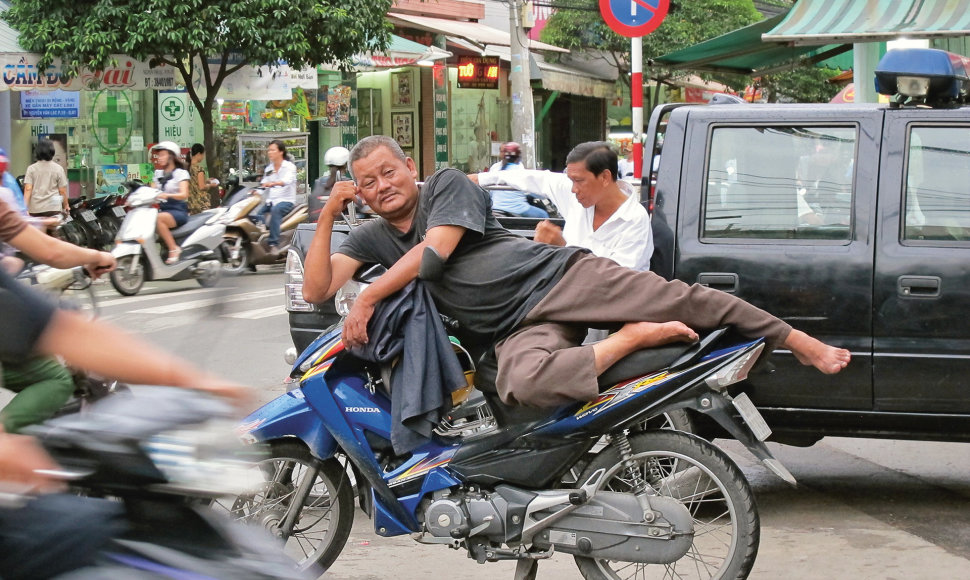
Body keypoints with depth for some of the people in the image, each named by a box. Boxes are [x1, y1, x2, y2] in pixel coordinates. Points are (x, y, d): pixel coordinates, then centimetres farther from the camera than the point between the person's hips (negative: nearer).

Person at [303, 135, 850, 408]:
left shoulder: (448, 183, 2)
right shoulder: (371, 238, 15)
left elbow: (433, 251, -13)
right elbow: (316, 290, 5)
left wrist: (368, 299, -13)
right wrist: (328, 216, -5)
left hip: (558, 275, -2)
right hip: (517, 330, 2)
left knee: (682, 298, -15)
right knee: (522, 385, -36)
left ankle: (798, 342, -1)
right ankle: (630, 338, -22)